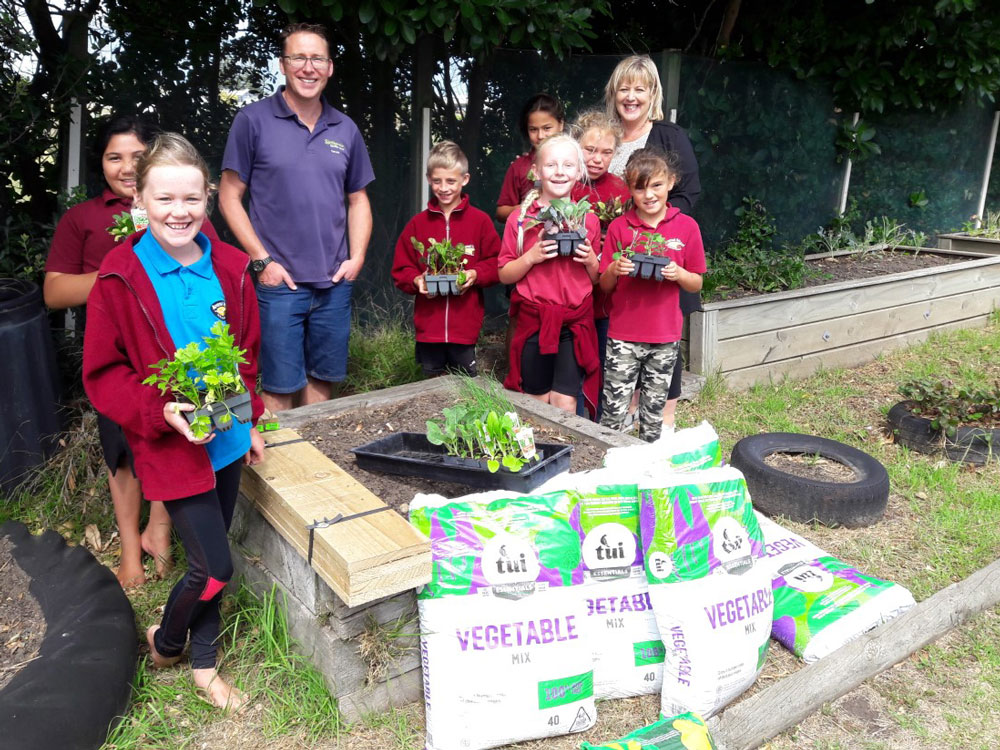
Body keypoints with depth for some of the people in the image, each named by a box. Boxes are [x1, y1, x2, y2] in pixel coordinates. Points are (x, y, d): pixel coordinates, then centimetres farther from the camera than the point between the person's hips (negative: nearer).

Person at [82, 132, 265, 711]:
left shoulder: (229, 267, -1)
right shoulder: (121, 277, -13)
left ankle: (204, 664, 39)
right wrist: (162, 412, -22)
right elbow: (102, 375, -7)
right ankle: (165, 643, 33)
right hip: (171, 445, -4)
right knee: (215, 568, 0)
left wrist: (251, 422, 12)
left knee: (209, 557, 17)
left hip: (226, 439, 5)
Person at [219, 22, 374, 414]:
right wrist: (262, 260, -10)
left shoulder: (345, 129, 10)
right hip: (278, 280, -4)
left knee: (322, 379, 13)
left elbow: (358, 199, 16)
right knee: (280, 387, 1)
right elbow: (230, 197, -2)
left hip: (335, 282, 4)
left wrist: (357, 257, 2)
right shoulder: (253, 120, -2)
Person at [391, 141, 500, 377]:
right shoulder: (418, 223, 6)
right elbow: (401, 269, 9)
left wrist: (476, 274, -16)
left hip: (465, 325, -2)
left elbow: (495, 262, 2)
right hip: (428, 324, 2)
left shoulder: (480, 220, 0)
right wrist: (416, 281, -10)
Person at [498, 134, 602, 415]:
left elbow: (597, 279, 12)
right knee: (537, 400, 9)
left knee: (565, 402, -2)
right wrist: (531, 257, -15)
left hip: (575, 322, 1)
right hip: (533, 321, 0)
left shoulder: (588, 221, 5)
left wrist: (590, 259, -8)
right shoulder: (520, 218, 0)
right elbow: (504, 275, 1)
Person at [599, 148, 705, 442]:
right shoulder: (619, 227, 0)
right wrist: (614, 270, -16)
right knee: (614, 409, -1)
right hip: (623, 333, -1)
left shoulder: (686, 226, 0)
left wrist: (678, 274, -15)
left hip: (665, 336, 1)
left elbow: (696, 284, 5)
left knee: (654, 410, 12)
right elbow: (604, 285, 5)